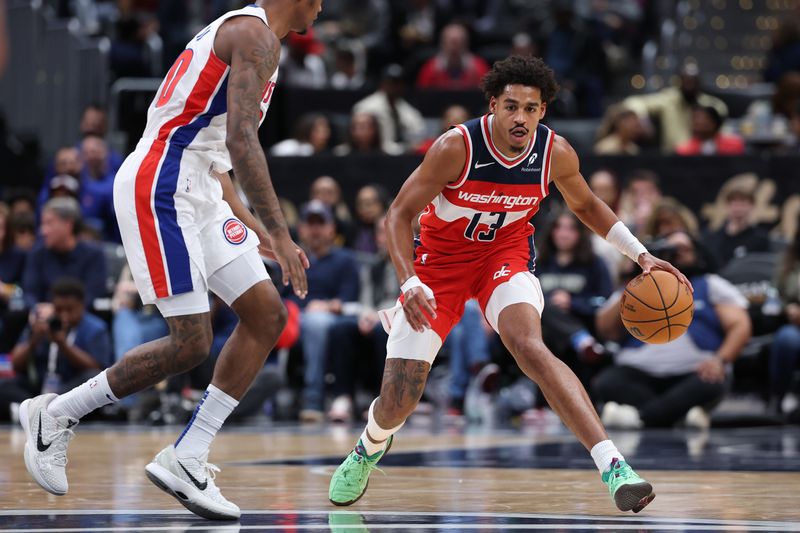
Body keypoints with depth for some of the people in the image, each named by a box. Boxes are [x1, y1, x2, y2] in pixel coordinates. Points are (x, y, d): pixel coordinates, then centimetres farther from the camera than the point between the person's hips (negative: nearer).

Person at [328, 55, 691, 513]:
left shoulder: (556, 153, -15)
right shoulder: (457, 148, -27)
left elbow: (586, 205, 7)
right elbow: (400, 214, -20)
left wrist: (641, 255, -1)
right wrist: (410, 282, -35)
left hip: (506, 252, 1)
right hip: (441, 257, -1)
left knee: (529, 346, -31)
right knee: (398, 400, -4)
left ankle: (613, 466, -40)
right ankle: (369, 448, 35)